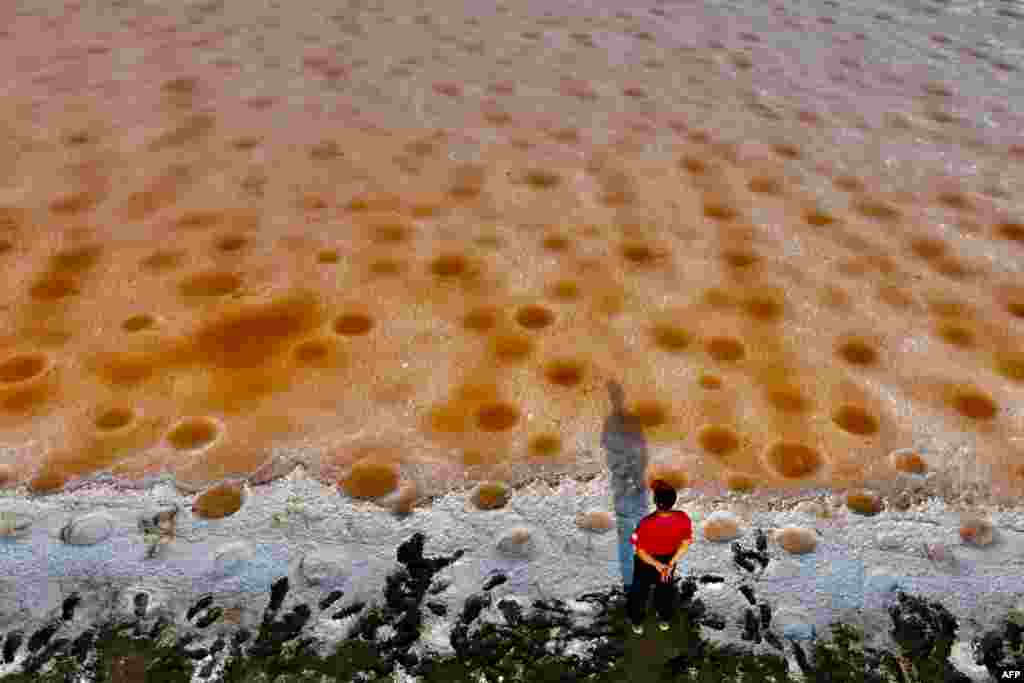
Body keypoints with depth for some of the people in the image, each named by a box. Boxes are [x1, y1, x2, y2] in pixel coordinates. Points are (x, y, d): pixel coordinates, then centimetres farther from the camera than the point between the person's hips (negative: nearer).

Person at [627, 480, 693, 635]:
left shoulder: (646, 523, -39)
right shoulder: (683, 518, -29)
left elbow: (640, 552, -26)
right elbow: (686, 543, -14)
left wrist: (657, 565, -14)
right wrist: (671, 563, -9)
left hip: (647, 562, -3)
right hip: (669, 559, 3)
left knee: (640, 591, 26)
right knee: (665, 588, 32)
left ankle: (637, 623, 49)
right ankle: (664, 620, 56)